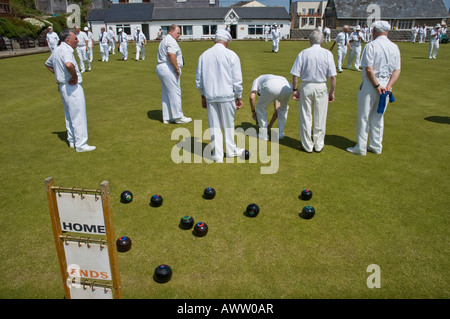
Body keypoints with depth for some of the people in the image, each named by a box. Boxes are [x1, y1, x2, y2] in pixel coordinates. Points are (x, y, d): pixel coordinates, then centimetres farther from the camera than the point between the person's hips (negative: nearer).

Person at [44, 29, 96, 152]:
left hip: (63, 86, 10)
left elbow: (47, 64, 29)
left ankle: (72, 141, 29)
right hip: (72, 87, -10)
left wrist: (59, 75, 18)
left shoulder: (56, 50, 13)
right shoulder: (66, 50, -19)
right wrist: (75, 76, -24)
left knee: (69, 115, 18)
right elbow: (68, 64, -41)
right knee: (78, 116, -3)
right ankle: (81, 144, 2)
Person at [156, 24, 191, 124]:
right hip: (168, 69, -11)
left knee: (166, 95, 12)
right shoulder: (171, 41, -11)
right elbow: (171, 54, -26)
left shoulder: (164, 41, 22)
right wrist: (177, 68, -20)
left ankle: (166, 118, 16)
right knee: (175, 93, -4)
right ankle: (178, 117, 1)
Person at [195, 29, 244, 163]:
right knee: (228, 124, 12)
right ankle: (231, 150, 27)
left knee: (214, 125, 10)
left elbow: (198, 79, 11)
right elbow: (237, 80, -6)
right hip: (226, 96, -3)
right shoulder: (231, 55, -5)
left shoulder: (203, 55, 7)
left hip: (209, 96, 3)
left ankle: (218, 155, 16)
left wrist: (203, 96, 20)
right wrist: (239, 97, 4)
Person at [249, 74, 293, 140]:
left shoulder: (257, 80, 36)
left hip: (271, 87, -4)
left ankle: (263, 134, 25)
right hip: (287, 87, 5)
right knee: (284, 108, 35)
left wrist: (253, 111, 28)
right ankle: (280, 133, 35)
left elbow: (252, 96, 13)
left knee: (261, 108, 23)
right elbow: (277, 110, 45)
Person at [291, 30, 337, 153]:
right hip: (321, 88, 1)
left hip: (306, 87, 0)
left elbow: (295, 75, -7)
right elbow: (332, 76, -6)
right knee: (320, 118, 11)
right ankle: (318, 145, 21)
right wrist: (332, 92, 4)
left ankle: (307, 146, 16)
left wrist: (295, 90, 2)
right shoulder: (327, 54, -3)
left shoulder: (303, 53, -4)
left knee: (306, 117, 9)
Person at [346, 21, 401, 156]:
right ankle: (376, 146, 24)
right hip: (385, 85, 6)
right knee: (378, 117, 16)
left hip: (370, 84, -6)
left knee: (363, 116, 4)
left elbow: (369, 70, -19)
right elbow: (397, 70, 2)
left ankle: (361, 148, 9)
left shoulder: (371, 46, -12)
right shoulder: (394, 47, 7)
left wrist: (377, 85, -13)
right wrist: (388, 86, -7)